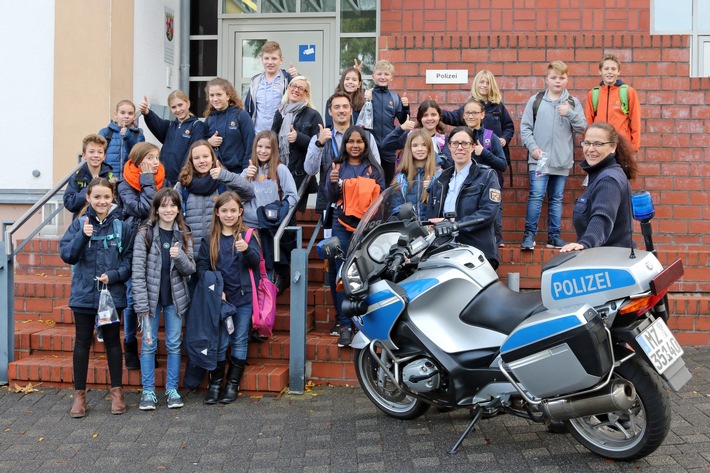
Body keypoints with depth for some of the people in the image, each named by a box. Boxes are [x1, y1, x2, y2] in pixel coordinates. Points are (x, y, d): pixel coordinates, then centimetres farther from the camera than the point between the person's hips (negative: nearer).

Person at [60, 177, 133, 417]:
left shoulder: (121, 227, -1)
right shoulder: (79, 225, 0)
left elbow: (129, 260, -1)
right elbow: (66, 255, -7)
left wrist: (114, 275, -16)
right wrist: (83, 236, -21)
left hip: (112, 294, -1)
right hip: (84, 294, 1)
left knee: (113, 341, 10)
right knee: (82, 342, 8)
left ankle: (117, 391, 21)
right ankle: (79, 394, 17)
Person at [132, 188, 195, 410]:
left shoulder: (183, 235, 3)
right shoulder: (145, 233, -7)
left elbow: (190, 269, 2)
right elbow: (138, 270, -10)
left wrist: (180, 256, -20)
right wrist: (141, 304, -15)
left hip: (174, 297, 3)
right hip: (151, 297, -2)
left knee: (174, 344, 8)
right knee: (149, 344, 4)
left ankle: (172, 389, 19)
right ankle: (148, 391, 13)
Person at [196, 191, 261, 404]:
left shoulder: (247, 235, 1)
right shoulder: (210, 240, 4)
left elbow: (255, 262, -13)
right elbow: (201, 267, 1)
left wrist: (246, 249, -34)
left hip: (244, 297, 0)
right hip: (219, 297, 1)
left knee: (239, 341, 5)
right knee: (219, 342, 3)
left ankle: (233, 384, 15)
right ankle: (215, 384, 13)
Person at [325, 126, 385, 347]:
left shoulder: (374, 168, 9)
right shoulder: (337, 167, 10)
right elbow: (331, 198, 2)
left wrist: (373, 188, -12)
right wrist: (332, 182, -16)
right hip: (342, 225, 1)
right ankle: (345, 325, 2)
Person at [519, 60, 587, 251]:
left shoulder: (573, 102, 9)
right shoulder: (535, 101, 6)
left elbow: (582, 127, 3)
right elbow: (525, 127, 4)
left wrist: (569, 113, -12)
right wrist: (533, 147, -7)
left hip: (562, 161, 2)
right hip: (539, 158, -2)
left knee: (556, 199, 8)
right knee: (536, 196, -10)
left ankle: (554, 235, 14)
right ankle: (529, 234, -3)